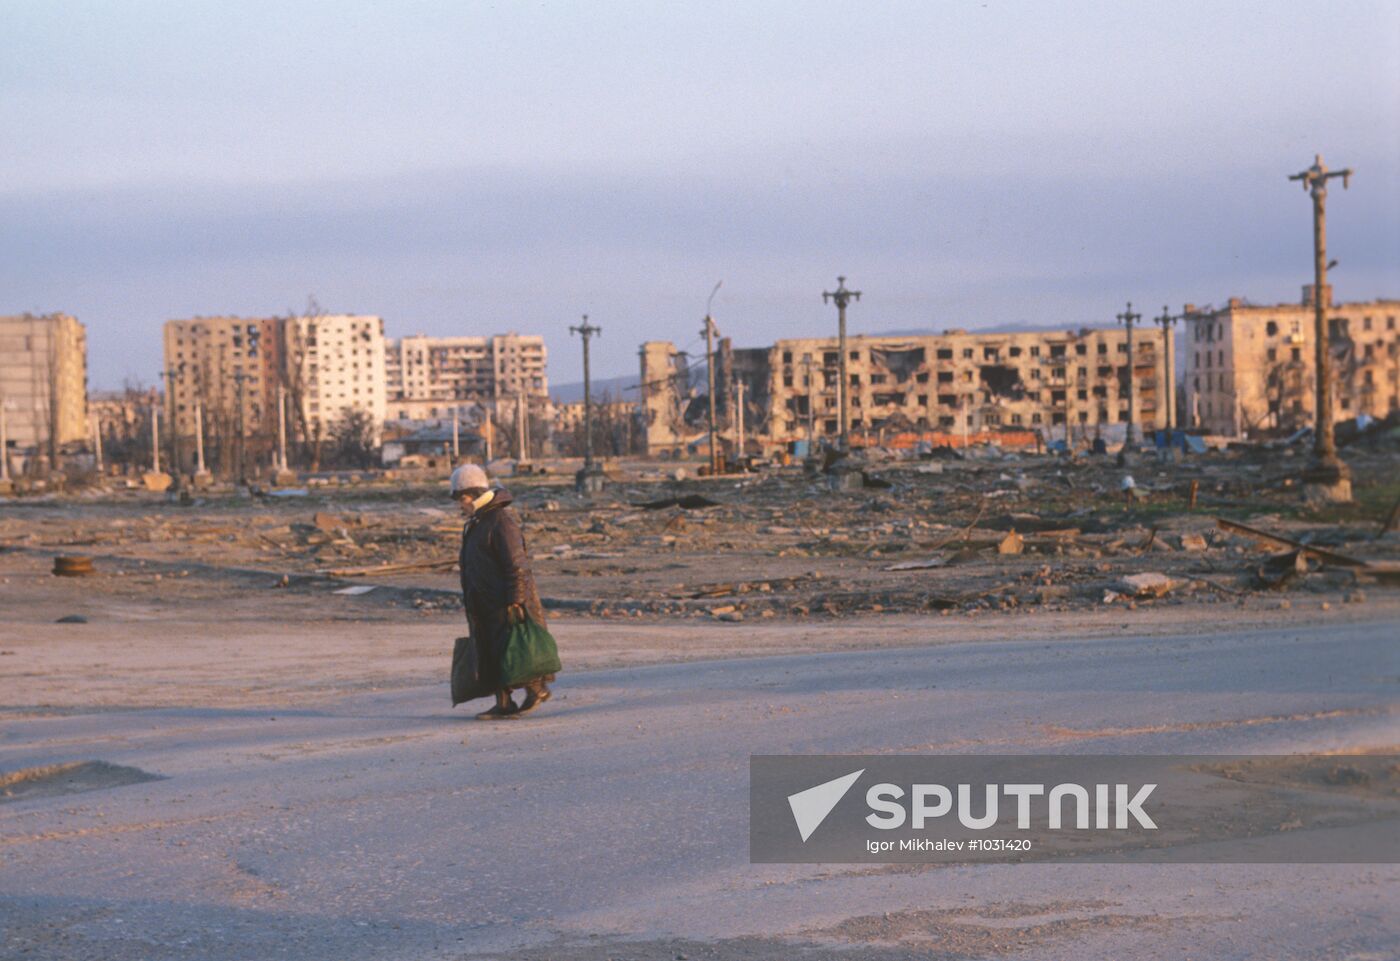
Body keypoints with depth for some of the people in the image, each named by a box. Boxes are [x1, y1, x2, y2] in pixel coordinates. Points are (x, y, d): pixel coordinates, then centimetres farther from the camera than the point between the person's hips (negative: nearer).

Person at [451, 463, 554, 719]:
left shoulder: (502, 521, -15)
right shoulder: (476, 523, 16)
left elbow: (517, 566, -19)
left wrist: (514, 602, -22)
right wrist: (468, 599, 21)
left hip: (506, 603, -9)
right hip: (486, 606, 9)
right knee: (491, 653, 7)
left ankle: (537, 689, 10)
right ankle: (504, 704, 11)